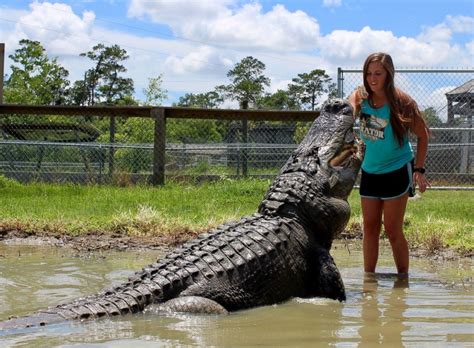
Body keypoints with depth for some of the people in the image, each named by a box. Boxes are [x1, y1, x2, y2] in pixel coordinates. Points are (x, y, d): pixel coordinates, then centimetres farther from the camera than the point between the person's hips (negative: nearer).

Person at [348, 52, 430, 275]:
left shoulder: (401, 102, -14)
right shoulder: (361, 97, -4)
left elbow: (422, 135, -5)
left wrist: (419, 170, -10)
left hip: (397, 171, -4)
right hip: (370, 171, 4)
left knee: (392, 230, -1)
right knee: (370, 228, 9)